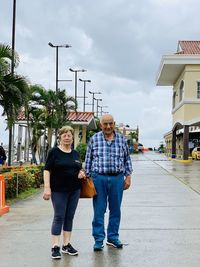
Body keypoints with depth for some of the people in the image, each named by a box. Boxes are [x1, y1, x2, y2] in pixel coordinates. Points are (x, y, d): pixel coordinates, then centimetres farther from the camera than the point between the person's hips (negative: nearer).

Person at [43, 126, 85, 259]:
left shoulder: (76, 153, 11)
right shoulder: (54, 152, -4)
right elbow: (47, 170, -8)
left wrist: (81, 173, -3)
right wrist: (47, 187, -16)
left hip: (74, 189, 5)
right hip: (58, 190, -5)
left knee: (70, 217, 9)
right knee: (59, 217, -3)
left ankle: (67, 245, 18)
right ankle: (55, 247, 2)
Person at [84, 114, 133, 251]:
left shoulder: (121, 139, 6)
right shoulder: (94, 139, 4)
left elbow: (127, 159, 11)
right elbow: (88, 159, 7)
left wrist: (128, 176, 6)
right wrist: (87, 178, 4)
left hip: (117, 178, 1)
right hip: (99, 178, -1)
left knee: (116, 209, 9)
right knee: (99, 210, 2)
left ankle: (113, 237, 22)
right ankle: (98, 240, 11)